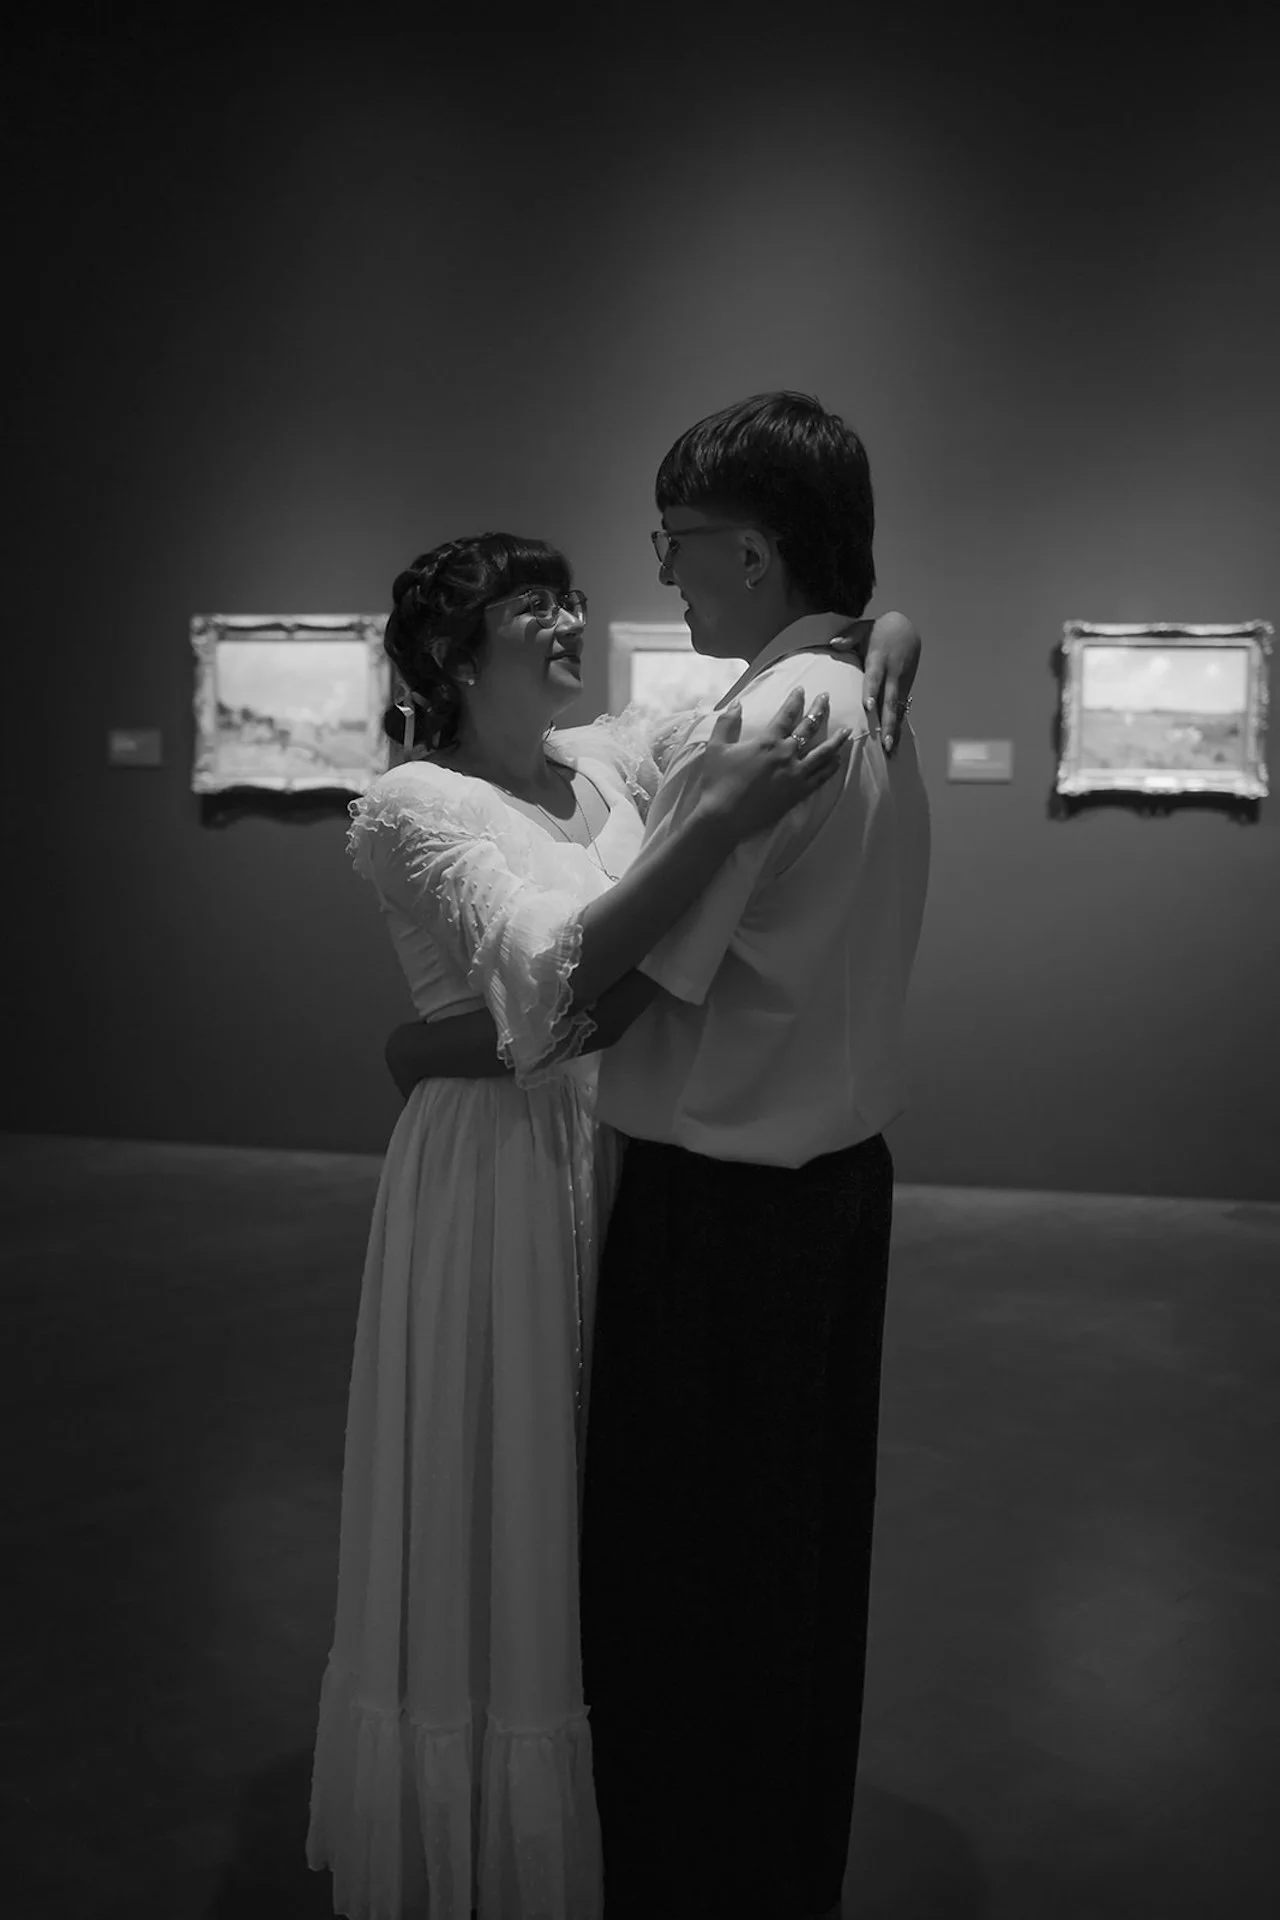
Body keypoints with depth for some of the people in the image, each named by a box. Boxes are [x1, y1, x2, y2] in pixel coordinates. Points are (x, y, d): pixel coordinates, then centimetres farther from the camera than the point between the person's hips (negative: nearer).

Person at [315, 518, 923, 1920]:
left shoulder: (612, 760, 4)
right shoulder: (414, 804, -12)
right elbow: (555, 976, -28)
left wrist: (880, 659, -10)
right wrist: (720, 817, -34)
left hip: (628, 1157, 6)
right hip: (494, 1171, -6)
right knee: (497, 1525, 9)